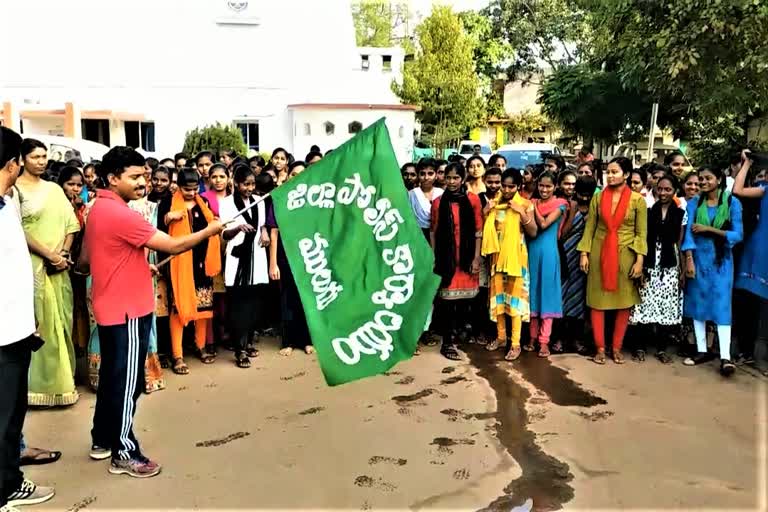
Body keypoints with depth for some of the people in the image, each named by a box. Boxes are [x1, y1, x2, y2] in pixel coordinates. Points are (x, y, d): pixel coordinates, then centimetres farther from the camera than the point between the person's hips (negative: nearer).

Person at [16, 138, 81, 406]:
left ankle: (61, 379, 22)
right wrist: (49, 255, -14)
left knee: (60, 322, 10)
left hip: (59, 268, 5)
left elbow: (71, 225, 9)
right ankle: (39, 383, 10)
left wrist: (63, 254, -7)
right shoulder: (15, 188, -4)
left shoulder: (55, 189, 12)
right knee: (36, 323, 0)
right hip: (31, 266, -5)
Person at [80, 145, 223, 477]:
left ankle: (102, 441, 31)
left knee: (111, 376, 18)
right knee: (128, 381, 0)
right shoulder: (120, 213, -21)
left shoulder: (98, 209, 10)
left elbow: (84, 262, 18)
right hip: (127, 310, -10)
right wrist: (211, 230, -11)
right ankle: (124, 453, 11)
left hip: (111, 307, 10)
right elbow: (172, 246, -22)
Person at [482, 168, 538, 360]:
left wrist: (521, 212, -19)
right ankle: (501, 336, 25)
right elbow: (486, 229, 10)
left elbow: (533, 232, -10)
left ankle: (515, 343, 4)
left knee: (515, 297, -2)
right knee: (497, 296, 10)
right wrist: (486, 213, -6)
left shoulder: (525, 204, -5)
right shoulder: (495, 203, 6)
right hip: (497, 255, 4)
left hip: (516, 256, -4)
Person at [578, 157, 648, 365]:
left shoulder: (637, 200, -3)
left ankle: (617, 347, 18)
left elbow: (641, 233, -2)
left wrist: (639, 260, -8)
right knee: (597, 301, 3)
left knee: (624, 302, 5)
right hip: (599, 253, 2)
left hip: (625, 255, -1)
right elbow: (589, 227, 5)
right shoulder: (598, 197, 3)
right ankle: (600, 347, 13)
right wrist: (584, 253, -1)